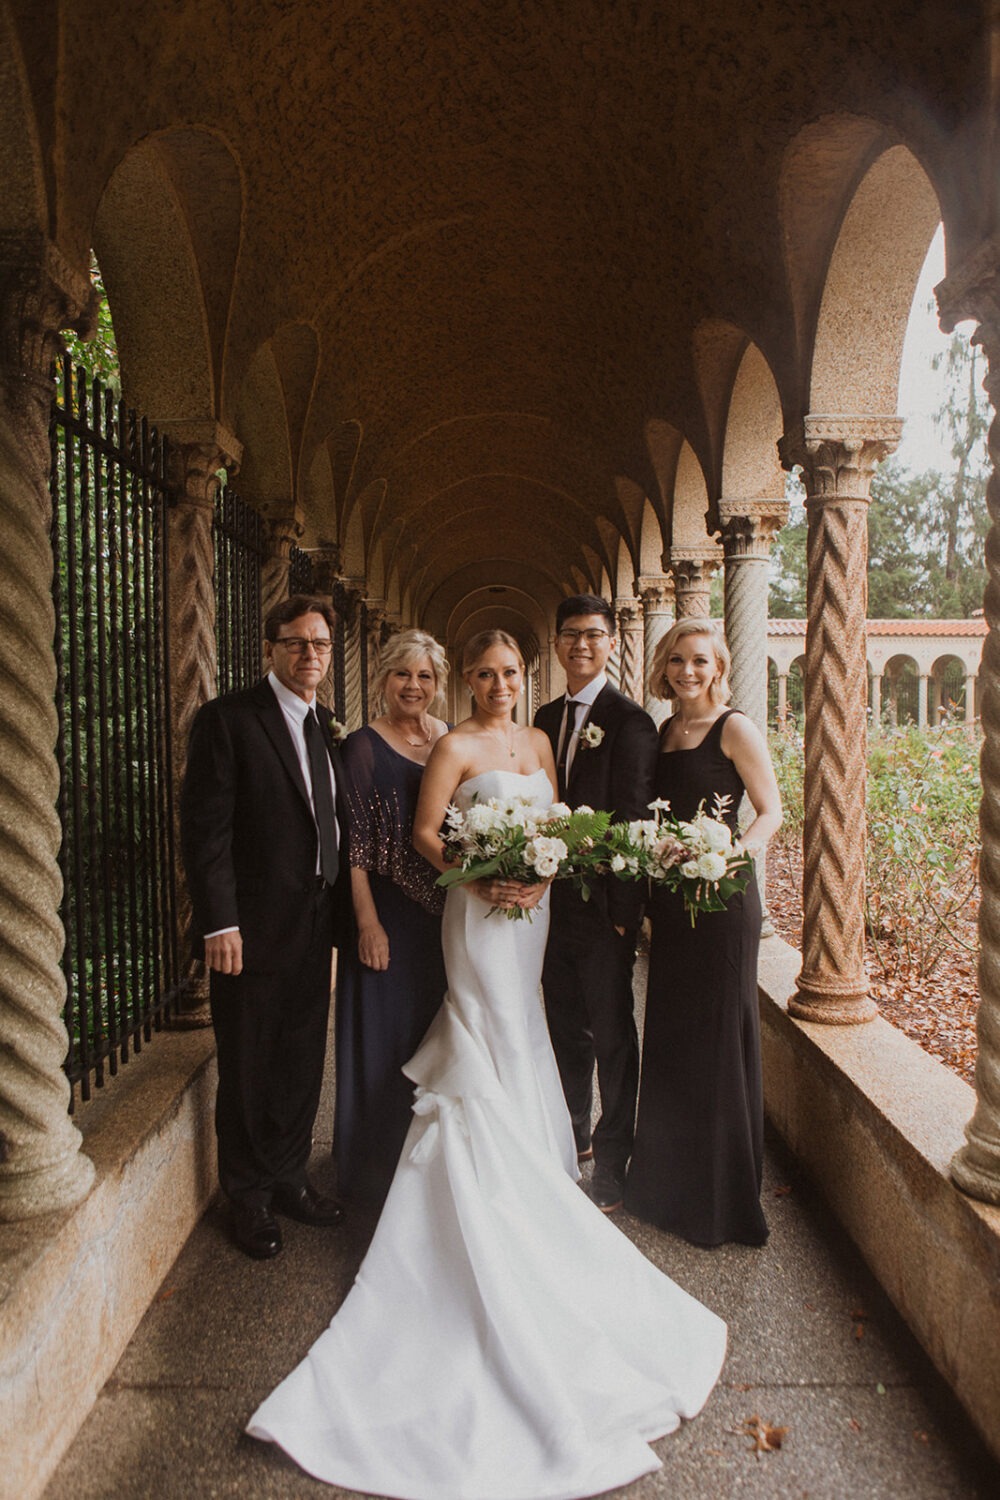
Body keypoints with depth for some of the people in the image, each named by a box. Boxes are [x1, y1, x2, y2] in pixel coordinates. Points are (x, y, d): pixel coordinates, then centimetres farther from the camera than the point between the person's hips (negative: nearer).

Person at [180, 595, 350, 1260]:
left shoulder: (324, 727, 12)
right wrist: (219, 923, -19)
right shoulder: (228, 718, -9)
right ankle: (251, 1199, 29)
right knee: (249, 1072, 10)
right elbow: (205, 827, -14)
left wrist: (339, 913, 8)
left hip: (314, 929, 6)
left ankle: (289, 1179, 36)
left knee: (303, 1065, 17)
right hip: (253, 929, -6)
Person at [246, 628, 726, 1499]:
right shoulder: (456, 747, -7)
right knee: (494, 1042, -1)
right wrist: (481, 877, -21)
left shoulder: (539, 741, 11)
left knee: (519, 1032, 16)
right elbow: (425, 831, -9)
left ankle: (523, 1165, 32)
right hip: (480, 911, -6)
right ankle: (501, 1180, 13)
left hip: (532, 906, 6)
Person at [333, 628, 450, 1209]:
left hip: (450, 912, 5)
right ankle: (382, 1168, 27)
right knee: (390, 1035, 6)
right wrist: (367, 923, -16)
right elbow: (354, 843, -11)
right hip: (390, 915, -5)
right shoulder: (364, 747, -8)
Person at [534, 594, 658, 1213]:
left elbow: (633, 819, -14)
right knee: (566, 1028, 19)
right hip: (553, 900, 7)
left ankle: (611, 1165, 21)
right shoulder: (547, 718, 11)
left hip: (602, 905, -6)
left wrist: (623, 908, -16)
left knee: (612, 1033, 6)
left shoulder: (629, 720, -10)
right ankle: (571, 1136, 37)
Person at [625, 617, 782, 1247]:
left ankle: (723, 1194, 21)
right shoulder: (664, 731, 12)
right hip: (670, 899, 7)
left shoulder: (734, 727, -8)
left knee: (717, 1035, 3)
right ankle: (670, 1178, 33)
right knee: (669, 1034, 15)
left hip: (721, 899, -7)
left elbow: (771, 811, -9)